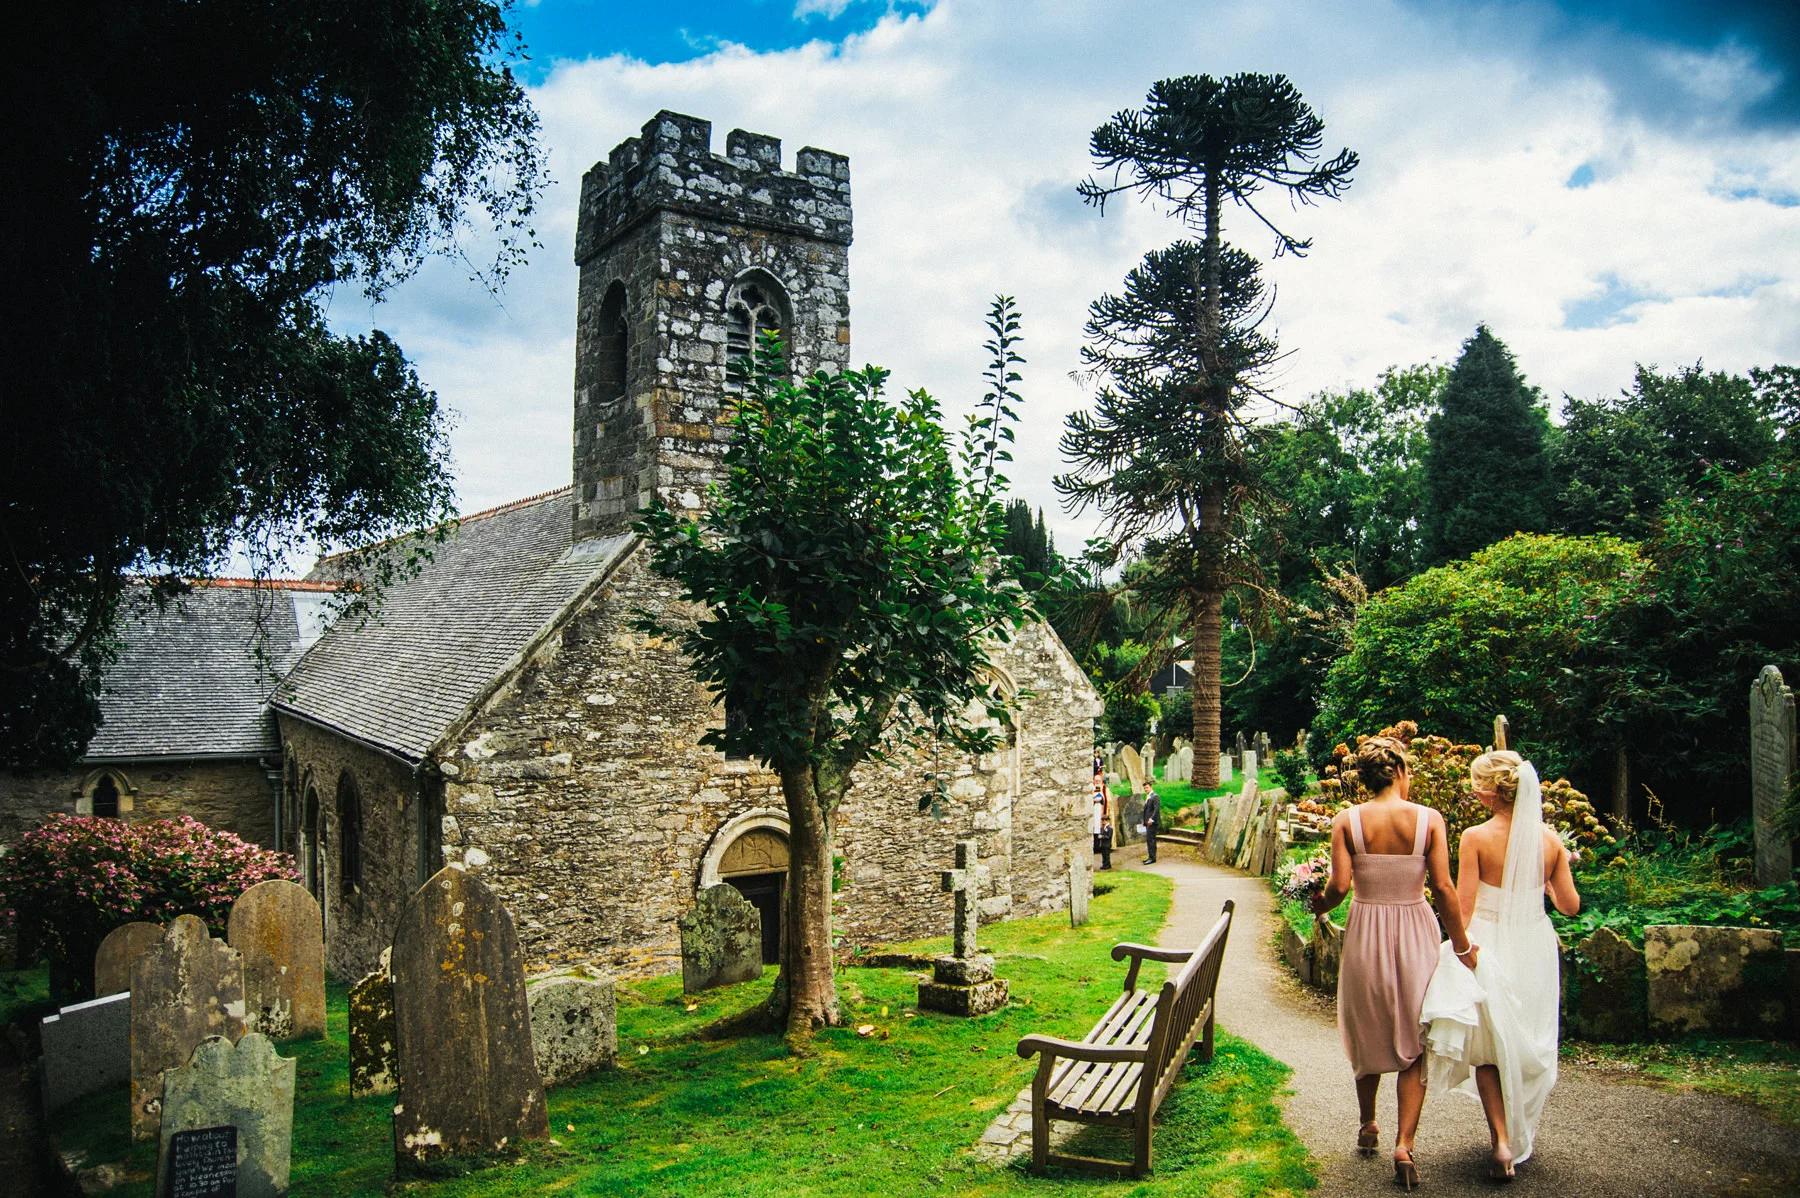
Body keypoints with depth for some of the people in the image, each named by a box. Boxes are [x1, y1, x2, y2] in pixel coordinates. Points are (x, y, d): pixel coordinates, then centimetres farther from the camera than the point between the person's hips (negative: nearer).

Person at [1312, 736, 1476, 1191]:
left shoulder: (1346, 821, -7)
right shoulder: (1429, 819, -8)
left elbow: (1340, 885, -15)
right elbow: (1443, 889, -11)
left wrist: (1320, 905, 6)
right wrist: (1463, 948, -1)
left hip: (1366, 935, 1)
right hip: (1416, 935, -1)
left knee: (1367, 1037, 20)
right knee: (1413, 1045, 10)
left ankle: (1368, 1127, 36)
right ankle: (1404, 1145, 0)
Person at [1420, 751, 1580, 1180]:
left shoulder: (1476, 837, -17)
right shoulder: (1550, 840, -5)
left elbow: (1463, 907, -16)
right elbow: (1571, 906, 1)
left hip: (1489, 947, -4)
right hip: (1534, 949, 4)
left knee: (1488, 1045, 9)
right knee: (1528, 1041, 20)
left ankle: (1502, 1140, -2)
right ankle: (1523, 1132, 33)